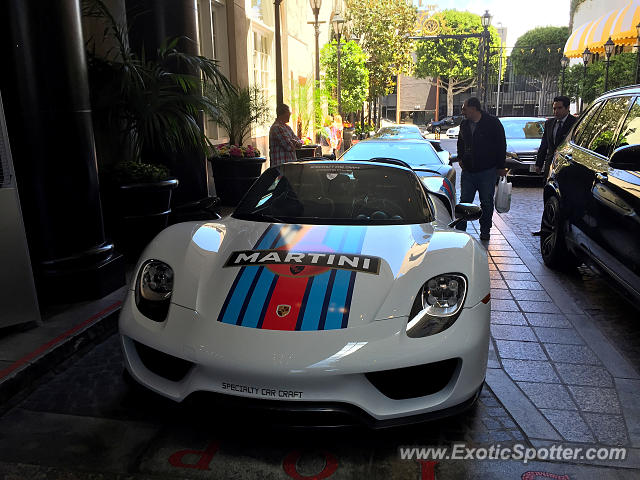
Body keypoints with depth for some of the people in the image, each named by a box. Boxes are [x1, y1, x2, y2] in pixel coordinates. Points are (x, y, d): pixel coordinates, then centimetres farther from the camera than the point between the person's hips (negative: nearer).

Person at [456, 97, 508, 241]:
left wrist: (501, 167, -4)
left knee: (486, 203, 5)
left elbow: (501, 146, -3)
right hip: (468, 170, 4)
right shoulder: (464, 124, 8)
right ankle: (459, 230, 10)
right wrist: (460, 158, 11)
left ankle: (485, 232, 16)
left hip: (488, 171, -4)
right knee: (464, 201, 4)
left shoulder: (492, 123, -7)